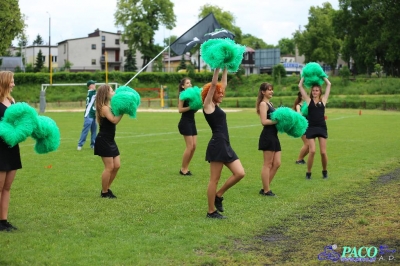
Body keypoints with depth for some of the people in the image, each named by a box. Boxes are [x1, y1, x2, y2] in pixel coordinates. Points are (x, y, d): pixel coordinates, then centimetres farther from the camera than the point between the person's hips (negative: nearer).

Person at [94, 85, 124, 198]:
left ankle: (107, 188, 23)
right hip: (103, 141, -10)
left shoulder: (109, 107, 12)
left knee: (116, 166, 10)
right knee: (109, 167, -5)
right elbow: (114, 120, -26)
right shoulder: (104, 108, -17)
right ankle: (104, 192, 8)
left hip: (110, 141, 10)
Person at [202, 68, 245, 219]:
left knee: (240, 173, 2)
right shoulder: (208, 105, -4)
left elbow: (223, 84, 22)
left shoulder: (216, 105, 17)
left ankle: (218, 195, 17)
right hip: (217, 145, -9)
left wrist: (225, 69, 21)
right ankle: (211, 211, 7)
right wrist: (217, 68, -8)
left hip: (225, 145, 9)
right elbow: (213, 84, -11)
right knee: (214, 179, -2)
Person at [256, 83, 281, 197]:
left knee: (276, 164, 10)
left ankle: (265, 188, 17)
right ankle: (266, 190, 6)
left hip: (273, 136, 10)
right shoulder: (263, 104, -9)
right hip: (267, 136, -10)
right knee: (268, 164, -2)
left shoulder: (269, 103, 19)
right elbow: (264, 121, -19)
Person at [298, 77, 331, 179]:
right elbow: (300, 86, 9)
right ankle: (308, 172, 6)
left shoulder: (323, 100, 9)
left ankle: (324, 171, 21)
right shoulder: (309, 100, 7)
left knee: (323, 152, 0)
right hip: (311, 128, -1)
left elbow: (329, 84, 12)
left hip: (322, 128, 1)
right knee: (312, 151, -9)